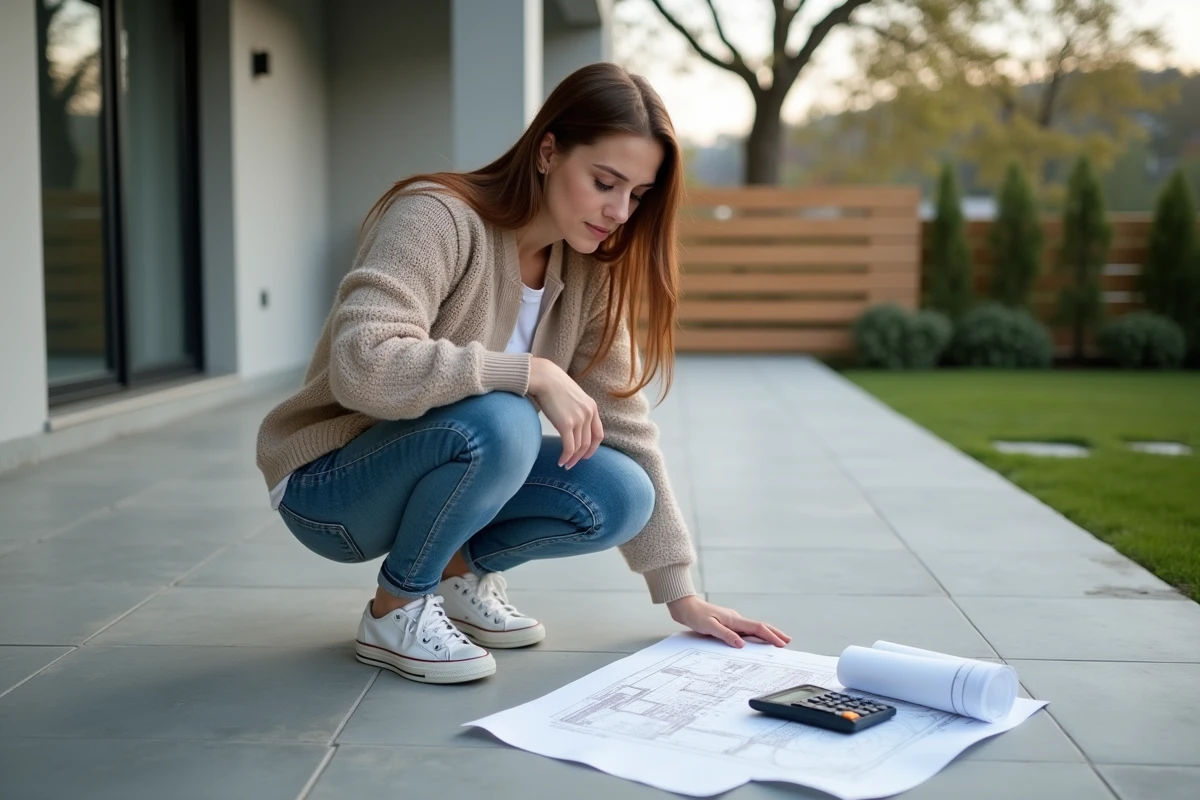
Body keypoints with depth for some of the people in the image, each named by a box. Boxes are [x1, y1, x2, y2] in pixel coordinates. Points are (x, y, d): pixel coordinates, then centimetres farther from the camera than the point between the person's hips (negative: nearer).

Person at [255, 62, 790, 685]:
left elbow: (625, 426, -3)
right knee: (499, 421, -34)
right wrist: (533, 373, -34)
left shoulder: (589, 273, -3)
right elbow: (362, 366, -37)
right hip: (330, 484, -6)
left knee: (621, 495, -17)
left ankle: (459, 569, 8)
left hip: (440, 476, 6)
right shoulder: (438, 218, -23)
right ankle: (396, 610, -11)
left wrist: (680, 593, -6)